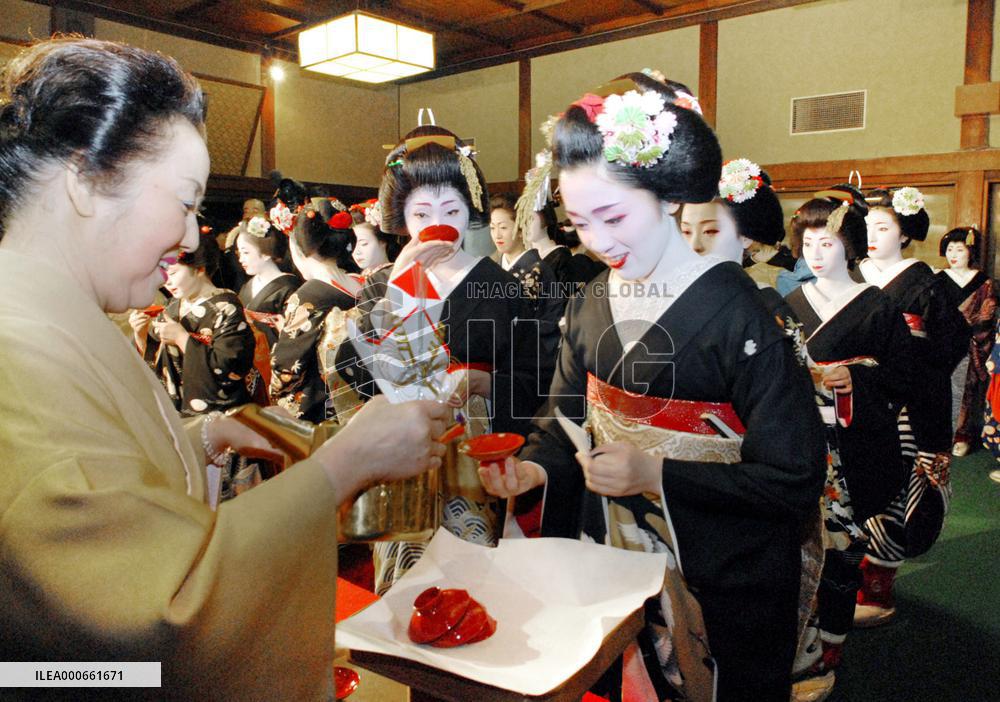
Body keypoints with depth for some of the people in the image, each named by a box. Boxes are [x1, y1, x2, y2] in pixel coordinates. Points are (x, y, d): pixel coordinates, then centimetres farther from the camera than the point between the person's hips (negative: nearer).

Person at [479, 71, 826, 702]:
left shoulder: (736, 311, -21)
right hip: (613, 557, 5)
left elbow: (796, 480, -21)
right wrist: (533, 466, -14)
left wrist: (655, 474, -28)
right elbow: (567, 415, 6)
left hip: (719, 580, -5)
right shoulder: (590, 305, -3)